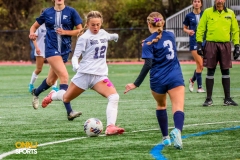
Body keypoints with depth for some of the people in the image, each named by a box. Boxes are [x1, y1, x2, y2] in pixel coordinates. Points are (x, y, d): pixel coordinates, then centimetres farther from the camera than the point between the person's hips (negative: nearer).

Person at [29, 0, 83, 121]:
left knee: (51, 80, 15)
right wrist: (32, 33, -9)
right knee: (64, 76, -19)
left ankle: (36, 93, 49)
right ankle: (69, 112, -21)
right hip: (51, 49, -3)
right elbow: (35, 26, 13)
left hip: (64, 50, 3)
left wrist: (65, 32, -14)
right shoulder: (47, 13, 2)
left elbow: (80, 30, 0)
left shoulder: (71, 12, 0)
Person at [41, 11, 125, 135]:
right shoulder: (84, 38, -8)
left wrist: (114, 36, 13)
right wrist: (75, 65, -32)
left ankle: (110, 127, -29)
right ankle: (52, 96, 50)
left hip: (100, 75, 4)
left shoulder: (103, 33, 9)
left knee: (114, 97, -22)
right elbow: (75, 55, -10)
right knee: (66, 98, 13)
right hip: (85, 74, -4)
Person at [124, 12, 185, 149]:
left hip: (158, 80, -1)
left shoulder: (149, 42, -6)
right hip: (175, 78, 1)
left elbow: (148, 65, -17)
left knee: (161, 105, 26)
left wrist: (136, 84, -17)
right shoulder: (170, 36, 8)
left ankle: (165, 137, 30)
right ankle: (177, 130, -44)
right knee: (178, 107, -14)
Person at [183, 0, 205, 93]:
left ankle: (192, 80, 33)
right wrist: (188, 31, -9)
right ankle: (199, 87, -4)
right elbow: (185, 28, 12)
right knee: (200, 64, -12)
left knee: (201, 66, 5)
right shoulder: (189, 16, 2)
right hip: (194, 41, -2)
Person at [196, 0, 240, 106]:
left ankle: (227, 99, 10)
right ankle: (209, 99, 5)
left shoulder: (230, 13, 8)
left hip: (225, 45, 2)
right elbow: (200, 29, 4)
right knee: (210, 71, 0)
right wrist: (199, 44, -3)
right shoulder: (207, 12, 3)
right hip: (211, 45, -2)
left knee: (226, 71, 4)